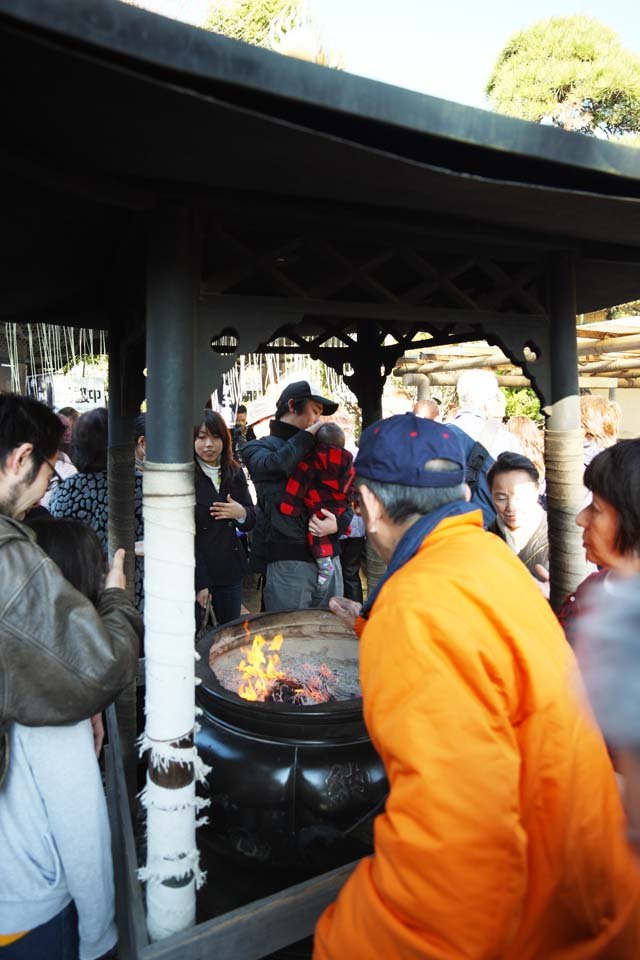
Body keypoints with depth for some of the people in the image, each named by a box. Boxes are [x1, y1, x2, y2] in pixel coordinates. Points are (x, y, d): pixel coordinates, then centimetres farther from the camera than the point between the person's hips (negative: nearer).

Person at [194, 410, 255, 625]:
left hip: (230, 570, 5)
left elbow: (251, 521, 13)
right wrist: (200, 582, -16)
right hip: (196, 572, -5)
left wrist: (242, 513, -11)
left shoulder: (234, 473, 7)